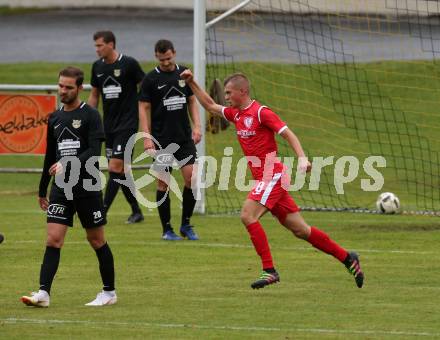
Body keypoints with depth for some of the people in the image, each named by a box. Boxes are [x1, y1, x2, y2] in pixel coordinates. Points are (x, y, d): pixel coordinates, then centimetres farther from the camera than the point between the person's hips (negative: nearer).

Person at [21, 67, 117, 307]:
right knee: (53, 239, -7)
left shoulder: (90, 116, -5)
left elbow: (94, 151, -16)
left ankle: (109, 292, 17)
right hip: (61, 188, 5)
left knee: (96, 240, 5)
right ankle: (43, 293, -13)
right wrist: (42, 190, 22)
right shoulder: (54, 118, 12)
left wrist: (68, 165, -28)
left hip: (87, 187, -5)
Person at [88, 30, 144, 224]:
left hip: (127, 123, -7)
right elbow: (94, 95, 18)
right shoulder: (97, 67, 7)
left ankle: (102, 213, -13)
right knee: (121, 171, 8)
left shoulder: (129, 64, -10)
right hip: (108, 124, 7)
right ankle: (136, 211, 19)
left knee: (115, 168, -12)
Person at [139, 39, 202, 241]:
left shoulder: (184, 74, 7)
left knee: (192, 177, -6)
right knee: (163, 183, 0)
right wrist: (147, 138, -10)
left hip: (184, 137, 3)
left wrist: (197, 126, 2)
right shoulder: (151, 79, -3)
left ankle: (186, 224, 10)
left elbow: (192, 101, 15)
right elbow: (144, 109, -3)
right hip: (162, 139, -3)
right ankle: (167, 229, 8)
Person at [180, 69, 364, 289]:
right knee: (299, 230, 7)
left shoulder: (261, 113, -10)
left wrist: (302, 158, -27)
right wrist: (191, 83, 22)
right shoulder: (236, 114, 14)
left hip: (272, 175, -8)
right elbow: (210, 106, 28)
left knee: (248, 215, -20)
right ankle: (347, 258, 14)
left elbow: (288, 135, -14)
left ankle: (269, 270, -18)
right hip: (262, 178, 8)